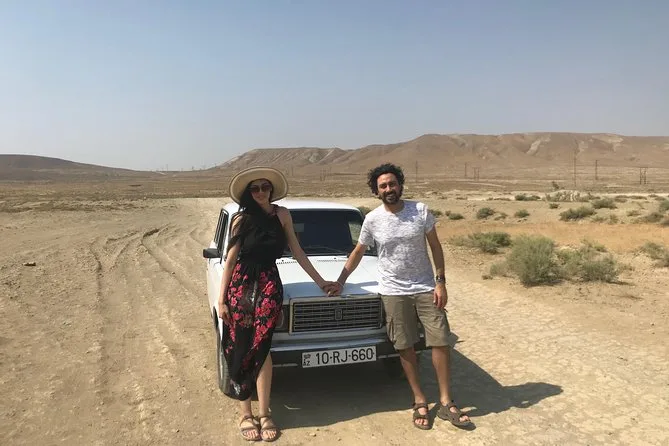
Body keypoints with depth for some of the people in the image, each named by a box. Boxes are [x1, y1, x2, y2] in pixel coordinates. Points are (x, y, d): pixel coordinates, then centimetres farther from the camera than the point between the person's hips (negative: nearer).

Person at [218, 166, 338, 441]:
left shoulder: (282, 215, 6)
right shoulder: (241, 219, 3)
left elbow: (297, 252, 11)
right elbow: (231, 260, 2)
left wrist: (320, 281, 11)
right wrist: (221, 299, 0)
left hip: (269, 284, 0)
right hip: (240, 284, 0)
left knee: (260, 349, -6)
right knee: (239, 350, 3)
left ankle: (263, 414, 5)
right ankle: (245, 414, 13)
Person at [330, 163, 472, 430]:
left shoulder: (421, 211, -6)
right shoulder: (372, 220, -5)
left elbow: (435, 247, 1)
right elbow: (358, 253, 7)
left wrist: (440, 282, -6)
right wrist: (340, 282, 8)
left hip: (426, 288, 1)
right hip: (394, 292, 0)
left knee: (441, 342, 1)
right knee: (406, 347, 6)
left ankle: (446, 403, 16)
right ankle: (419, 402, 21)